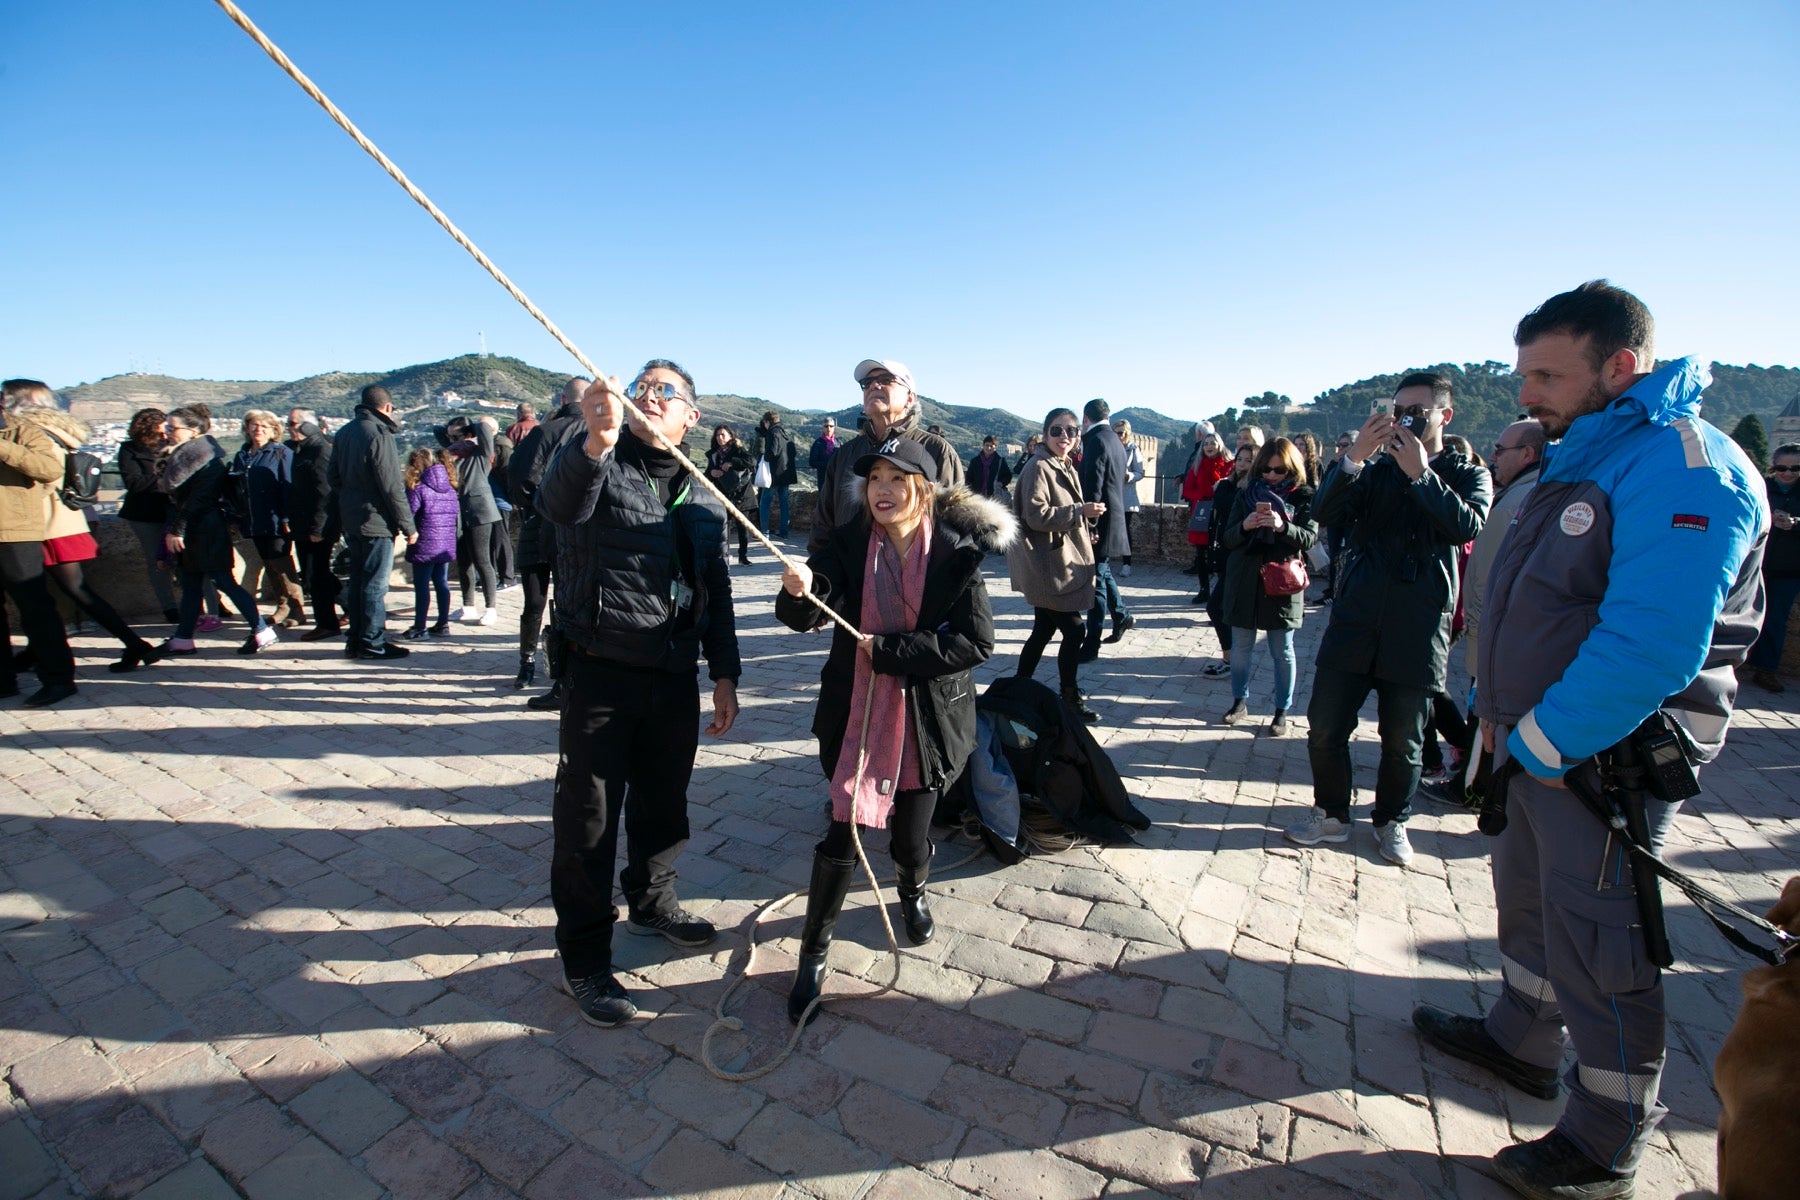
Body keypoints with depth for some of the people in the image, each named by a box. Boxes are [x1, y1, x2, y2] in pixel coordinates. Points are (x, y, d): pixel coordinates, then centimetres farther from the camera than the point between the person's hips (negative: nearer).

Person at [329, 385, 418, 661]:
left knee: (358, 580, 14)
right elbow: (392, 487, -17)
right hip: (376, 522, -8)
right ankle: (372, 642, 3)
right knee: (375, 584, -2)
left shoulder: (344, 433, 11)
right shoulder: (379, 435, -15)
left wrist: (346, 509, 22)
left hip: (351, 521, 8)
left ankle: (355, 639, 20)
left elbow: (334, 478, 16)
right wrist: (408, 526, -12)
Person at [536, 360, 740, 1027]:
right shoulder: (597, 464, -4)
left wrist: (724, 673, 10)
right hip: (600, 675, -4)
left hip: (675, 678, 5)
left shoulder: (704, 500, 11)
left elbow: (716, 595, 14)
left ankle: (652, 903, 44)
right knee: (588, 818, 5)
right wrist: (594, 444, -48)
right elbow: (558, 503, -28)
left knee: (664, 805, 19)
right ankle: (584, 958, 22)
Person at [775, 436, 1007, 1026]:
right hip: (857, 717, 0)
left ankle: (912, 891, 50)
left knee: (911, 839, 11)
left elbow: (976, 640, -14)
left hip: (927, 721, 0)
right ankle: (813, 953, 25)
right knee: (843, 835, 1)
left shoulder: (955, 552, -9)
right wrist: (798, 592, -39)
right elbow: (805, 616, -16)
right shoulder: (849, 544, -5)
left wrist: (888, 650, -19)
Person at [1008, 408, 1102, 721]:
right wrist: (1078, 511, -24)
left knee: (1044, 631, 15)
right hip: (1048, 565, -10)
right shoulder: (1038, 467, -13)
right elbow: (1035, 515, -22)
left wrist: (1086, 519, 12)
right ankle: (1071, 698, 8)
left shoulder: (1067, 468, 16)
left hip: (1064, 563, 10)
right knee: (1074, 631, -6)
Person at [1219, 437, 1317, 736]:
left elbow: (1309, 538, -9)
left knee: (1282, 651, 6)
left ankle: (1282, 711, 17)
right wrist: (1244, 526, -18)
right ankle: (1240, 701, 25)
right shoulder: (1246, 494, 6)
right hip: (1245, 581, 2)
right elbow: (1228, 538, 3)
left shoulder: (1303, 497, 1)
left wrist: (1282, 526, -27)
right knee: (1241, 646, 10)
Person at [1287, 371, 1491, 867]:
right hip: (1355, 618, 2)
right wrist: (1354, 457, -17)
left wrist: (1420, 473, -15)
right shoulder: (1375, 470, 11)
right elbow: (1325, 513, -6)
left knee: (1403, 740, 9)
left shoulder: (1468, 475, 8)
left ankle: (1391, 822, 31)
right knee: (1325, 727, 3)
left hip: (1417, 628, -1)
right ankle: (1332, 815, 23)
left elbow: (1467, 526, -14)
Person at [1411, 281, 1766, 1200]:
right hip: (1539, 743, 9)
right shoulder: (1582, 458, 11)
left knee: (1596, 941, 5)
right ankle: (1521, 1040, 45)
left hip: (1609, 760, -9)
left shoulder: (1683, 468, -20)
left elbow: (1649, 648, -29)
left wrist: (1541, 744, -20)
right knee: (1527, 896, 23)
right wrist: (1497, 710, 9)